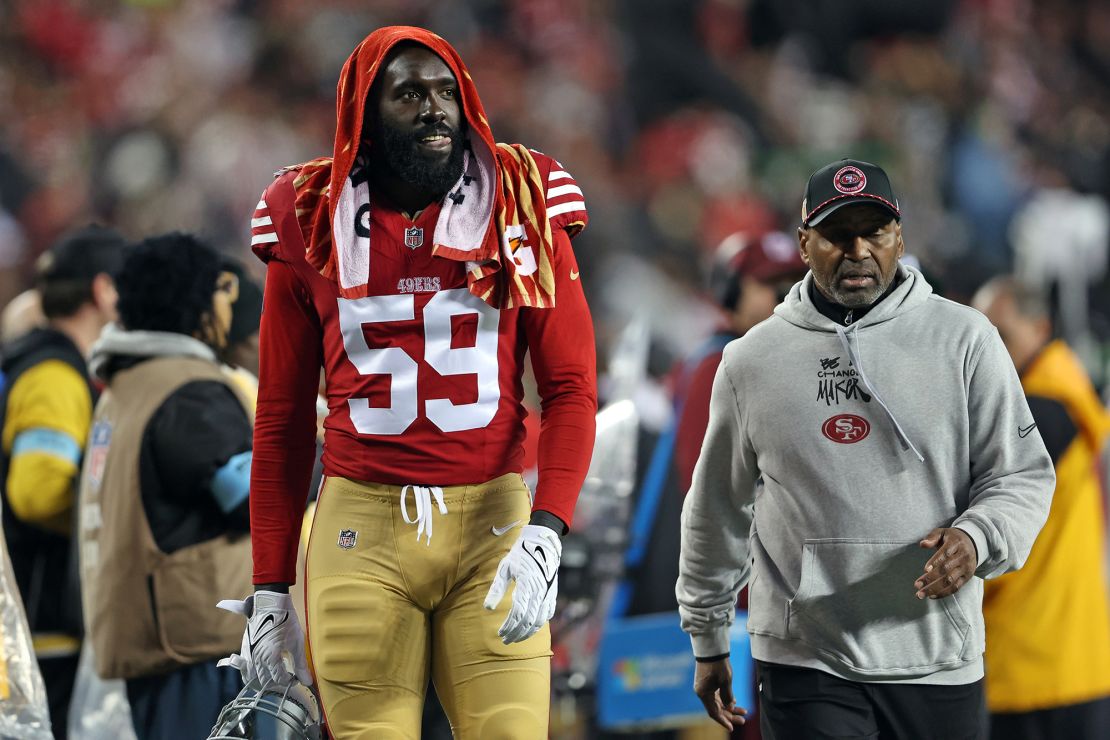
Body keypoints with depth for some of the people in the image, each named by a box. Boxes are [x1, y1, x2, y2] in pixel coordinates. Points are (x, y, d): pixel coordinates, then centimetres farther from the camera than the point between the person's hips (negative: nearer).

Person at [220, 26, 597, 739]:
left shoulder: (522, 211, 4)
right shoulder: (313, 225, 6)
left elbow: (571, 387, 0)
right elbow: (283, 422, 12)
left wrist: (545, 532, -15)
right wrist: (269, 588, 8)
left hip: (493, 520, 0)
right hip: (361, 525, 0)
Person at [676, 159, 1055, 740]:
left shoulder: (964, 339, 2)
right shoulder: (752, 360, 6)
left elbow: (1023, 474, 4)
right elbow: (717, 510, 17)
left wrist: (977, 538, -17)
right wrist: (708, 640, 21)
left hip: (939, 666, 0)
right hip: (804, 665, 0)